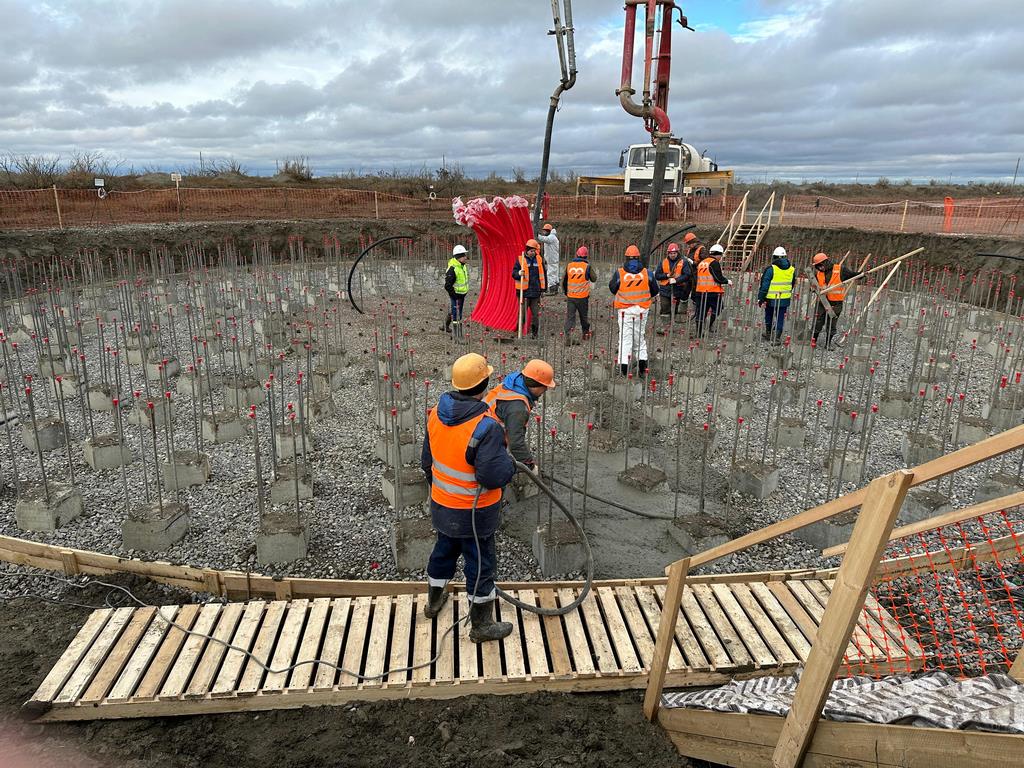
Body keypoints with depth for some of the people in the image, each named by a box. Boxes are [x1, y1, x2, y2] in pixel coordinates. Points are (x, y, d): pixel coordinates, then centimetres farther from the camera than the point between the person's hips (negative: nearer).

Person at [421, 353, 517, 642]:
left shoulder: (436, 413, -6)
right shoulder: (486, 426, -30)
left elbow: (427, 461, 7)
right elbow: (494, 476, -30)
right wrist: (510, 462, -9)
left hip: (441, 505, 7)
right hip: (473, 512, -7)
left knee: (444, 550, 28)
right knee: (480, 563, 11)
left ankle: (434, 601, 50)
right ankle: (482, 625, 27)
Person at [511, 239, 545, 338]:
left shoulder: (539, 260, 8)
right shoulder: (520, 259, -2)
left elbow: (543, 274, 17)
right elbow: (513, 273, -1)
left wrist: (543, 288, 15)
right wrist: (519, 273, -24)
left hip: (536, 292, 3)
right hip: (524, 291, -3)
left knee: (536, 313, 6)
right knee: (522, 312, 1)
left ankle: (534, 332, 16)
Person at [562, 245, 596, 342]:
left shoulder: (569, 265, 2)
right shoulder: (587, 266, -8)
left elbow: (563, 280, 11)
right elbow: (594, 279, 5)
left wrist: (565, 292, 25)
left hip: (570, 296, 1)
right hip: (583, 297, -1)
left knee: (570, 316, 2)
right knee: (584, 316, 16)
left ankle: (568, 333, -13)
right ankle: (586, 333, 31)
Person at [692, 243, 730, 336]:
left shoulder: (701, 262, 14)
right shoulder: (715, 263, -10)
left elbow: (697, 277, 19)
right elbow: (719, 278, -14)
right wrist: (727, 281, 3)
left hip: (700, 292, 7)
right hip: (713, 292, -7)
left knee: (701, 311, 8)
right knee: (716, 309, 11)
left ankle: (699, 331, 10)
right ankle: (710, 325, 0)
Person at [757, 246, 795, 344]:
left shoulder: (771, 269, -13)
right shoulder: (792, 270, 4)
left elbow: (764, 285, -13)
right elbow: (792, 285, 15)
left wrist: (760, 298, -9)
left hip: (771, 299, -3)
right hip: (785, 299, 3)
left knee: (769, 316, 17)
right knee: (780, 318, 8)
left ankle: (768, 334, 29)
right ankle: (777, 337, 5)